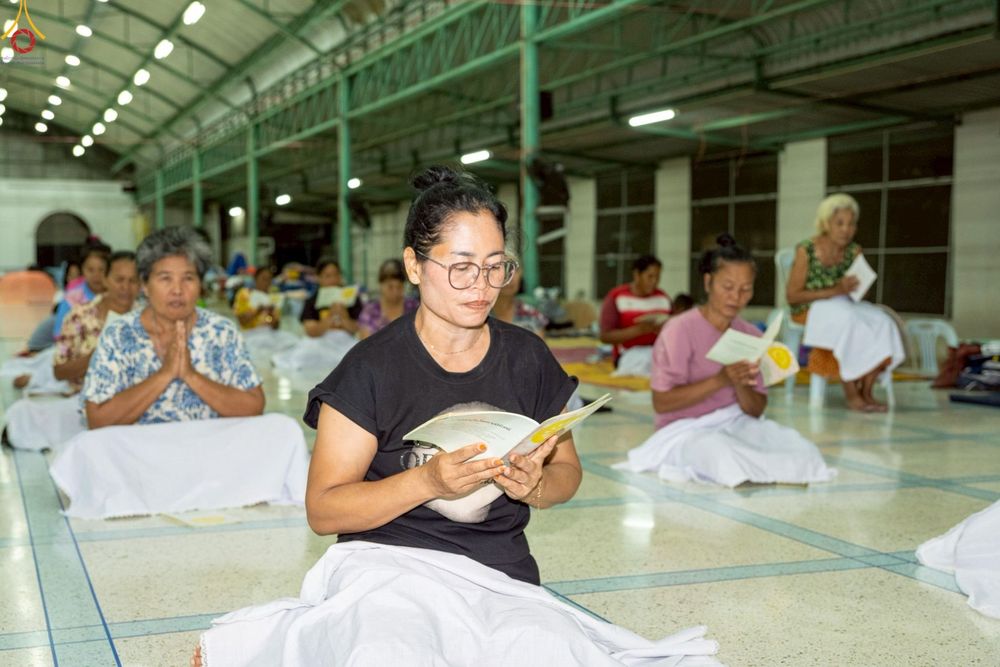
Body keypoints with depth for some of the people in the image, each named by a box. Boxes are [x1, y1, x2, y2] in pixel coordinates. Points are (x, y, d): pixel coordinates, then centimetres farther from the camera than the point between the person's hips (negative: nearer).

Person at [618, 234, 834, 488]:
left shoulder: (752, 336, 4)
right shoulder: (680, 329, -12)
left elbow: (756, 411, 5)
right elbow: (661, 403, -16)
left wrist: (741, 386, -18)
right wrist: (720, 380, -25)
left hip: (736, 424, 5)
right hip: (686, 430, -4)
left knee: (802, 449, -24)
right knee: (726, 458, -39)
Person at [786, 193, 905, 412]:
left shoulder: (854, 251, 2)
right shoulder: (806, 250, -12)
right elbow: (792, 296, -13)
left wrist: (854, 288, -16)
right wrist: (835, 291, -22)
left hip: (843, 306, 5)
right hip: (810, 310, -5)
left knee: (882, 323, -23)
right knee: (848, 322, -35)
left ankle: (866, 391, -18)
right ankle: (851, 393, -24)